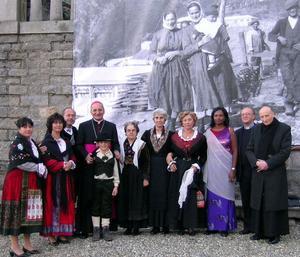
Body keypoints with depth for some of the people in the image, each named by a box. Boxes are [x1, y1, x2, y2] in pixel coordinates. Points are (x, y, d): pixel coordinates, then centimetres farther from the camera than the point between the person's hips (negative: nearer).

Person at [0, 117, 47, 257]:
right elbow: (19, 163, -18)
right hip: (17, 181, -8)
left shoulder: (32, 143, 15)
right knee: (17, 211, -3)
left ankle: (27, 244, 18)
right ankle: (14, 246, 5)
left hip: (32, 182, 8)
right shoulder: (17, 143, -9)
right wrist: (38, 168, -10)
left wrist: (41, 164, 4)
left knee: (30, 211, 9)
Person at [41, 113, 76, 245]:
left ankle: (62, 233, 9)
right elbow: (47, 160, -10)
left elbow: (72, 156, 15)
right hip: (52, 177, -6)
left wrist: (71, 163, -7)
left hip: (66, 177, 6)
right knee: (52, 204, -5)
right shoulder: (47, 142, -2)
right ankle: (51, 234, -2)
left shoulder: (66, 142, 16)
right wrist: (62, 165, -19)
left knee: (66, 204, 4)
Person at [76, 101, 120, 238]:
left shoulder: (111, 126, 14)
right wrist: (85, 155, -13)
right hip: (89, 165, -1)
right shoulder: (83, 126, 10)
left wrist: (116, 151, -10)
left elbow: (115, 143, 11)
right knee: (87, 197, -3)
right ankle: (85, 228, 1)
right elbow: (79, 144, 5)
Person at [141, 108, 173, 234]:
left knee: (164, 194, -2)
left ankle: (165, 224, 6)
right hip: (151, 168, 1)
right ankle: (155, 225, 7)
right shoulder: (147, 134, 7)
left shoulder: (170, 134, 4)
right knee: (153, 195, 1)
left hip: (165, 168, -1)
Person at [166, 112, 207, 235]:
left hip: (193, 170, -1)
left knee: (192, 197, -4)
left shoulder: (200, 137, 3)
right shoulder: (175, 137, 8)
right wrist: (171, 163, -4)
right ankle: (180, 225, 6)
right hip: (178, 170, 2)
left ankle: (191, 225, 0)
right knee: (177, 196, 0)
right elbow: (170, 153, 13)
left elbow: (203, 156, 4)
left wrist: (196, 166, -9)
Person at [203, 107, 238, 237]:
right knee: (212, 196, 5)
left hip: (225, 168, -2)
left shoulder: (229, 131, 1)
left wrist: (233, 169, -9)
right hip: (211, 168, 2)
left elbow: (235, 151, -1)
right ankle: (212, 225, 12)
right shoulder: (208, 132, 7)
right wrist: (204, 169, 1)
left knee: (224, 195, 0)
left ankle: (224, 226, 7)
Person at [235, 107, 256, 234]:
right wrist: (236, 169, 3)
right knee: (245, 200, 9)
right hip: (243, 171, 4)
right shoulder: (238, 132, 12)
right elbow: (235, 151, 9)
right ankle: (247, 226, 17)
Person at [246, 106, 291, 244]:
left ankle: (274, 233, 8)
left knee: (274, 202, -1)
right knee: (258, 202, 7)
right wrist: (256, 162, -11)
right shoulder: (256, 129, 8)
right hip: (258, 172, 4)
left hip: (276, 173, -4)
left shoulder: (284, 129, -3)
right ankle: (259, 231, 16)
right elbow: (249, 150, 8)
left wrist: (268, 163, -14)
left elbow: (285, 151, -8)